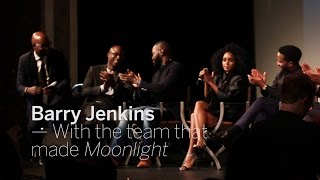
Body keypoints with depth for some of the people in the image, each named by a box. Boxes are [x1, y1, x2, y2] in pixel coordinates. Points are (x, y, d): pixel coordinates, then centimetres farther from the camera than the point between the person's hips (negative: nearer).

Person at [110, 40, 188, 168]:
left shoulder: (176, 67, -6)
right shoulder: (158, 71, 20)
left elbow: (161, 88, -19)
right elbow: (150, 93, 18)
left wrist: (138, 82, -13)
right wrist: (135, 83, 7)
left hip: (170, 109, -8)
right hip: (156, 107, 8)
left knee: (148, 112, -37)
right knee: (127, 113, -13)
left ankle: (145, 157, -34)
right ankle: (112, 155, -20)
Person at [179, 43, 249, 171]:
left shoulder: (239, 79, 0)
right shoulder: (218, 77, 18)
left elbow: (227, 98, -14)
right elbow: (208, 99, 14)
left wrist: (211, 82, -9)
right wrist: (206, 82, 1)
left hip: (230, 116, -6)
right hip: (216, 113, 6)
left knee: (197, 111, -26)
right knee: (199, 106, -25)